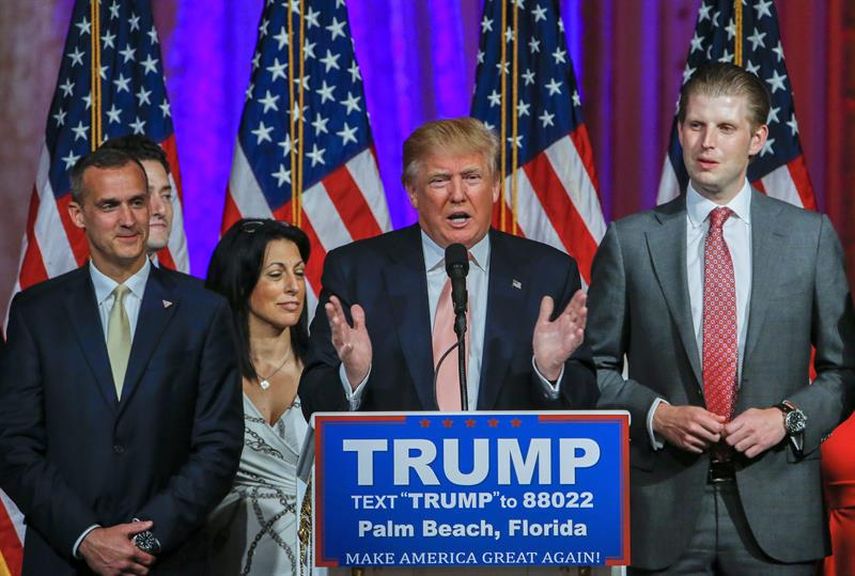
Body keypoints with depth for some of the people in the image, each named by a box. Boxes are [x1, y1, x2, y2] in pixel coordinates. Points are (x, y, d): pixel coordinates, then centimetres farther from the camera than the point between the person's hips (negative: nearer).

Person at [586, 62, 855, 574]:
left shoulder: (811, 235, 5)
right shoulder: (630, 241, 4)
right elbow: (597, 365, 8)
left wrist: (789, 417, -7)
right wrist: (655, 415, -8)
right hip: (665, 508, 0)